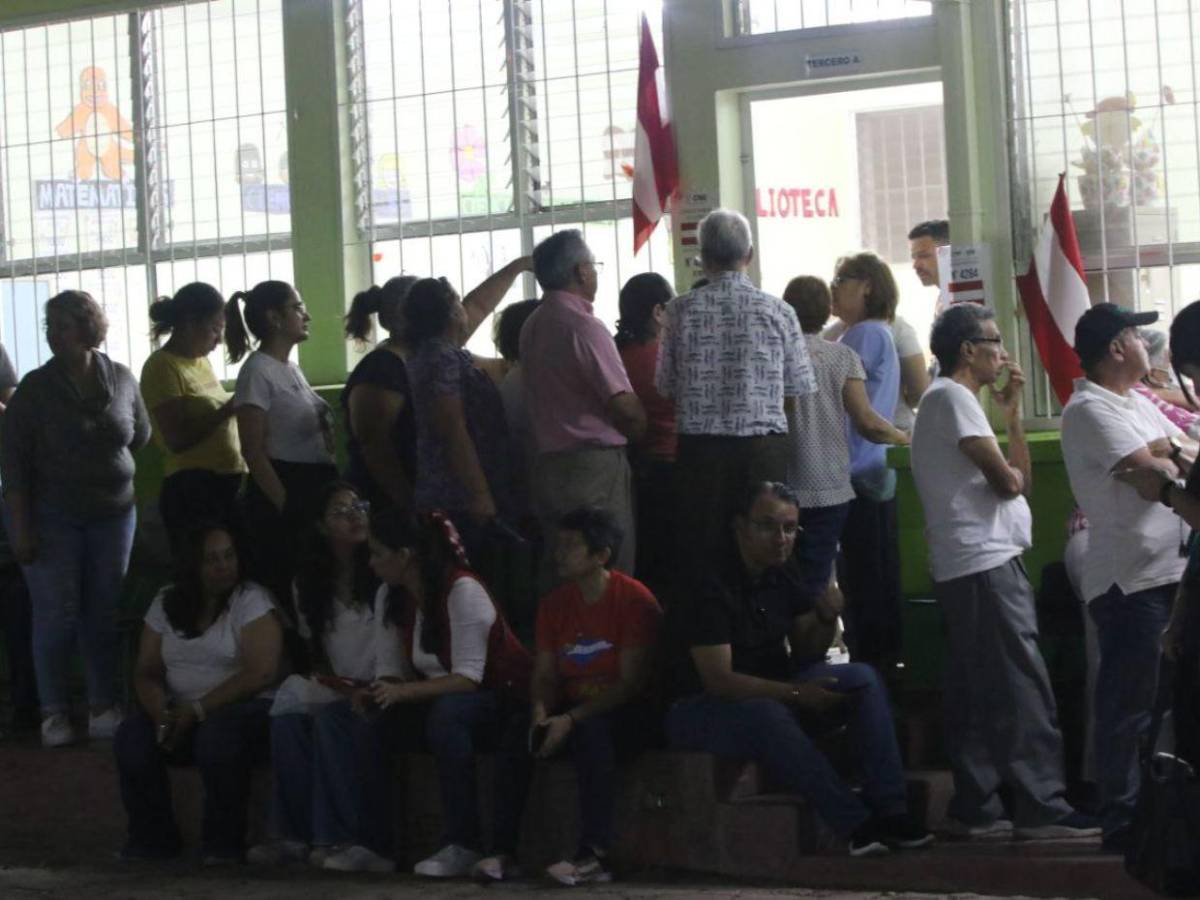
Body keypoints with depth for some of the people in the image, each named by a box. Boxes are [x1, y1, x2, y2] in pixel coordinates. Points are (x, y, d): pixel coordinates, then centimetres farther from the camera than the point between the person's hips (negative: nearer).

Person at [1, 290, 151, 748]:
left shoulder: (122, 380, -2)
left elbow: (141, 435, 14)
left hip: (113, 513, 3)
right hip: (53, 517, -2)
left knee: (105, 612, 6)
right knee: (56, 614, -2)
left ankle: (104, 707, 14)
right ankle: (54, 712, 6)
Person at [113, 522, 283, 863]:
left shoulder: (251, 600, -4)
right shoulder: (166, 603, 10)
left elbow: (261, 674, -14)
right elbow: (146, 672, 7)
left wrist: (197, 710, -18)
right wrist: (162, 714, -16)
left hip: (240, 708, -4)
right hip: (180, 712, 4)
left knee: (218, 736, -38)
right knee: (131, 737, -26)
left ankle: (222, 843, -17)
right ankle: (151, 838, -6)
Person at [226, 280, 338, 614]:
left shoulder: (291, 369, 15)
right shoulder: (258, 372, -12)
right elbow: (254, 451, -16)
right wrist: (286, 507, -19)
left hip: (314, 493, 9)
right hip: (282, 492, -9)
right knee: (284, 591, -6)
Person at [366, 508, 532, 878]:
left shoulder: (462, 591, -20)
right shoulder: (391, 597, 2)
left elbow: (468, 678, -25)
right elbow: (394, 669, 1)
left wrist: (403, 691, -35)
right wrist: (374, 693, -22)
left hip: (501, 699, -7)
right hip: (437, 702, 7)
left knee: (445, 713, -39)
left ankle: (462, 845, -36)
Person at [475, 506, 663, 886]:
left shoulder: (634, 600, -13)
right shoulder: (554, 603, 7)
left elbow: (632, 682, -17)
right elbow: (545, 674, 8)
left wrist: (571, 719, -25)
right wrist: (541, 713, -16)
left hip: (628, 713, -6)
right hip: (573, 709, 6)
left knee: (590, 730, -37)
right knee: (516, 730, -22)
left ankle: (595, 855, -41)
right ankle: (504, 851, -23)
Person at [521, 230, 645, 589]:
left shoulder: (532, 326, 11)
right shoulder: (583, 326, -14)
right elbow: (624, 406, -14)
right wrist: (643, 431, 4)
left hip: (548, 462, 8)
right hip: (595, 465, -8)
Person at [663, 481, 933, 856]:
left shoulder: (783, 574, 3)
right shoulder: (711, 586, -22)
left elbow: (804, 655, 7)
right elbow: (718, 680, -27)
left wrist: (827, 620, -15)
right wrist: (794, 693, -31)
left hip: (771, 693, 8)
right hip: (704, 708, -8)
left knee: (863, 678, -10)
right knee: (768, 716, -39)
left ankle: (889, 811, -20)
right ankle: (856, 825, -39)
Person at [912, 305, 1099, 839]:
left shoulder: (952, 400, 23)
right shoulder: (952, 397, -8)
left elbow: (1022, 482, 19)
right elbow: (1007, 482, -15)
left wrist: (1013, 413, 12)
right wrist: (1009, 475, 8)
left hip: (965, 572, 11)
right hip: (985, 565, -11)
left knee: (973, 693, 9)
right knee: (1023, 689, -12)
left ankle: (975, 808, 11)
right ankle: (1041, 806, -14)